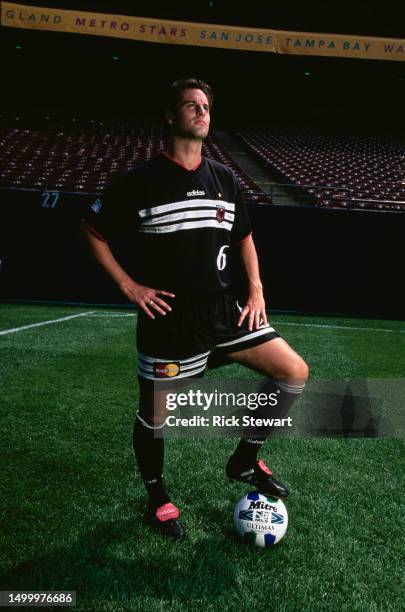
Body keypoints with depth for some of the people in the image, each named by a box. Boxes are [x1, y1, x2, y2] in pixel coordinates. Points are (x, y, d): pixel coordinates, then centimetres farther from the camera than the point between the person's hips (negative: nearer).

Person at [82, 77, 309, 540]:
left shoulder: (224, 179, 8)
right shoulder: (142, 180, -6)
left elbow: (243, 237, 19)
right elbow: (93, 231, 0)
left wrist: (256, 292, 8)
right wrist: (128, 286, -8)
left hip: (222, 311, 5)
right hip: (167, 318, -4)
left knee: (295, 372, -5)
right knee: (153, 416, 7)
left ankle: (245, 461, 16)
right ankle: (156, 497, 36)